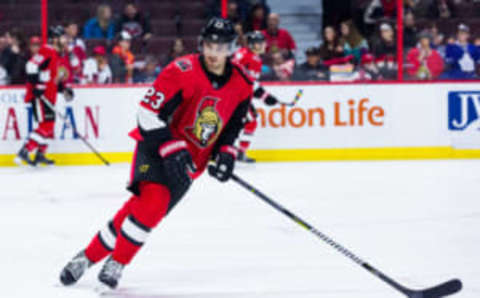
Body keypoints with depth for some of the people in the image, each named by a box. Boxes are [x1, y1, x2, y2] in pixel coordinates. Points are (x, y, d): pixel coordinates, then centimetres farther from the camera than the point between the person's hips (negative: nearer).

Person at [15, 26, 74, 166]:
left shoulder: (55, 54, 21)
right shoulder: (47, 51, -12)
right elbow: (31, 66, -24)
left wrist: (63, 88, 17)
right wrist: (37, 85, -27)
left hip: (48, 96, 11)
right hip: (39, 95, -11)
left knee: (49, 124, 16)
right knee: (46, 124, -17)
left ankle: (40, 154, 25)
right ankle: (24, 153, -21)